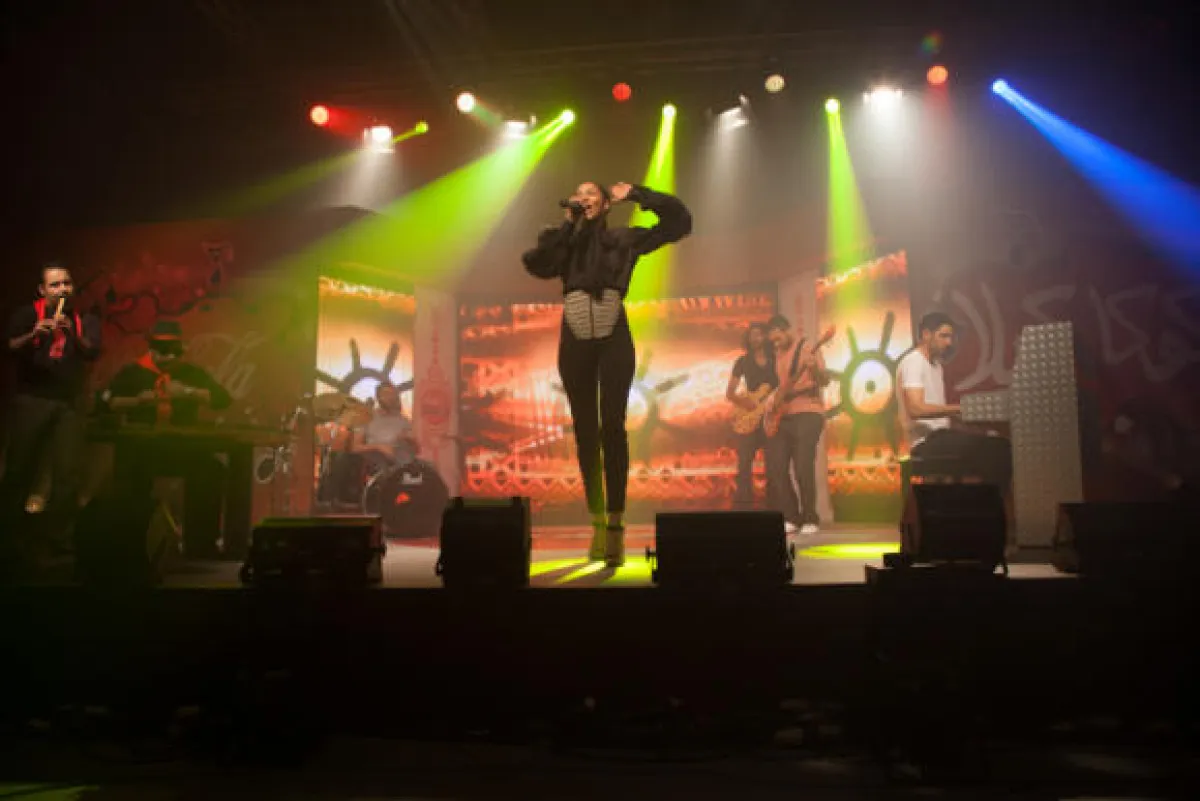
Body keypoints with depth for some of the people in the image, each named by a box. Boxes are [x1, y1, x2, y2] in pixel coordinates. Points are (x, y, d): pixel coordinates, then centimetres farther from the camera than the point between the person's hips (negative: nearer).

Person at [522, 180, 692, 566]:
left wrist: (637, 194, 3)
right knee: (585, 431, 3)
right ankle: (598, 524, 11)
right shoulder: (564, 243, 14)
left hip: (614, 340, -2)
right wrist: (566, 223, -4)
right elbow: (535, 263, -7)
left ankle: (616, 526, -8)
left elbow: (679, 221, 6)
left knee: (612, 427, -10)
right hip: (575, 343, 3)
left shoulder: (622, 238, 9)